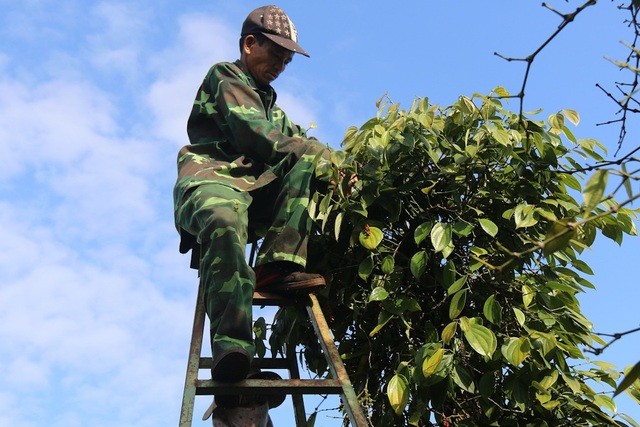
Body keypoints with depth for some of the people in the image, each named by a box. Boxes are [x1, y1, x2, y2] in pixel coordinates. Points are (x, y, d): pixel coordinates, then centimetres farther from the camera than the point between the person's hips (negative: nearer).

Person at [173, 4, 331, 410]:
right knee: (226, 224, -39)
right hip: (213, 176, -6)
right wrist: (329, 156, -3)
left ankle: (278, 263, -30)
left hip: (259, 190, 6)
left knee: (310, 160, -16)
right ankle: (231, 344, -55)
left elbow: (298, 141, 20)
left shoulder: (270, 103, 36)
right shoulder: (225, 77, 12)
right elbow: (255, 137, -4)